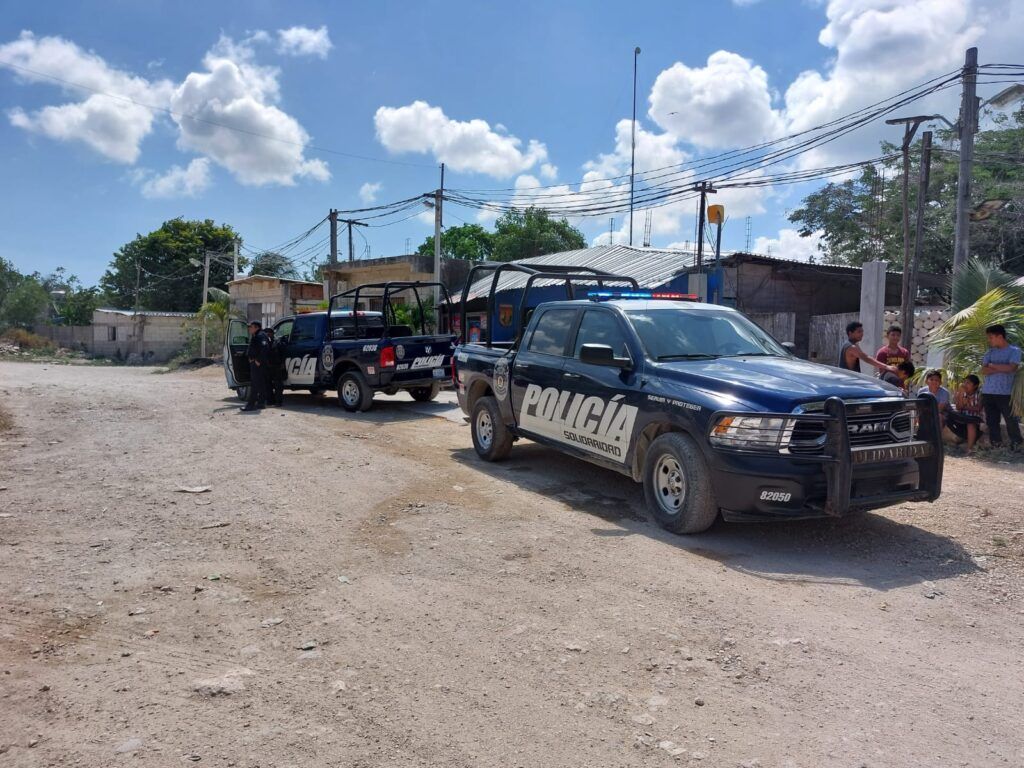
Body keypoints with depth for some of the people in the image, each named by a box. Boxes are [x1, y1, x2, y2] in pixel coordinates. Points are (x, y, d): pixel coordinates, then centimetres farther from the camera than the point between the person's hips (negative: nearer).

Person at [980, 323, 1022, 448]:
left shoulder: (1014, 351, 0)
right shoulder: (990, 352, 12)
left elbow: (1011, 368, -15)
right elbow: (984, 371, 1)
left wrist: (993, 365, -3)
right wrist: (1002, 368, -10)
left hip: (1005, 393, -4)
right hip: (988, 393, 4)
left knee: (1011, 421, -1)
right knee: (992, 422, 6)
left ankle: (1017, 446, 11)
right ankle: (996, 447, 12)